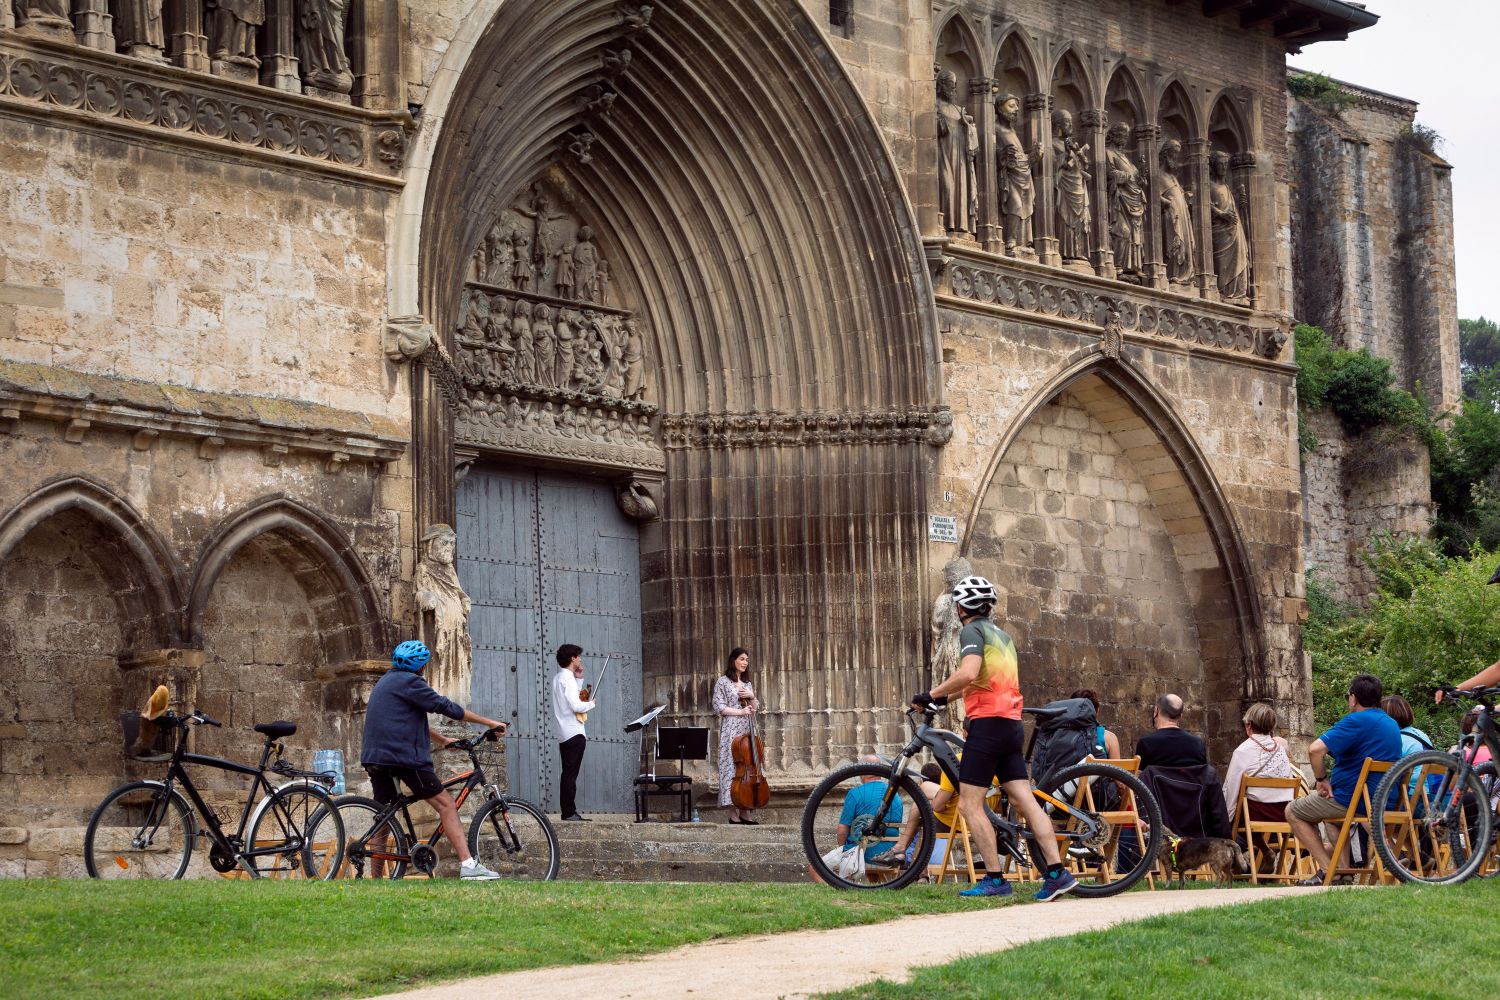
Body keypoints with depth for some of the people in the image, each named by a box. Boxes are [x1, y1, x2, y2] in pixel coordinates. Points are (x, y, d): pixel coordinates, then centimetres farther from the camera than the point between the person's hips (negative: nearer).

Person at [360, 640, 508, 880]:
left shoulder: (387, 681, 23)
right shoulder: (408, 681, -6)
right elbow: (445, 707, -8)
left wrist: (442, 739, 37)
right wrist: (489, 722, -4)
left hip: (375, 757, 9)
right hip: (403, 756, -9)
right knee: (445, 805, -8)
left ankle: (376, 879, 12)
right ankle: (468, 864, -18)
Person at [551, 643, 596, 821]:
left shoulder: (559, 678, 18)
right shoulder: (567, 678, -12)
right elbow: (576, 706, -20)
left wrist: (579, 678, 20)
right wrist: (591, 704, -2)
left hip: (564, 734, 10)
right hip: (574, 733, -10)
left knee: (568, 773, 9)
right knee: (571, 773, -9)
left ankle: (567, 812, 10)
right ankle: (570, 812, -10)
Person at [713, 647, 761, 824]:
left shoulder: (747, 684, 19)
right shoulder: (723, 682, 0)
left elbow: (756, 709, 19)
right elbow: (719, 708, -7)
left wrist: (752, 697, -1)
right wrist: (741, 711, -13)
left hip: (748, 732, 6)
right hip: (731, 731, -6)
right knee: (732, 768, -11)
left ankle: (745, 812, 2)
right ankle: (734, 814, -11)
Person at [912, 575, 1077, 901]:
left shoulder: (972, 632, -6)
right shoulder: (1002, 635, 22)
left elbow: (968, 673, -23)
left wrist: (932, 695, -15)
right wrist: (946, 696, 36)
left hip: (988, 722, -8)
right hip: (1012, 724, 8)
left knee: (969, 803, -4)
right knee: (1024, 800, 4)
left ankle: (994, 879, -8)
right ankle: (1057, 872, -4)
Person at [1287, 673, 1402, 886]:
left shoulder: (1356, 721, -17)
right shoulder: (1393, 725, 12)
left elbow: (1315, 749, -28)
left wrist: (1322, 779, -13)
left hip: (1353, 801, -9)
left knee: (1293, 811, 12)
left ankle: (1328, 870, 0)